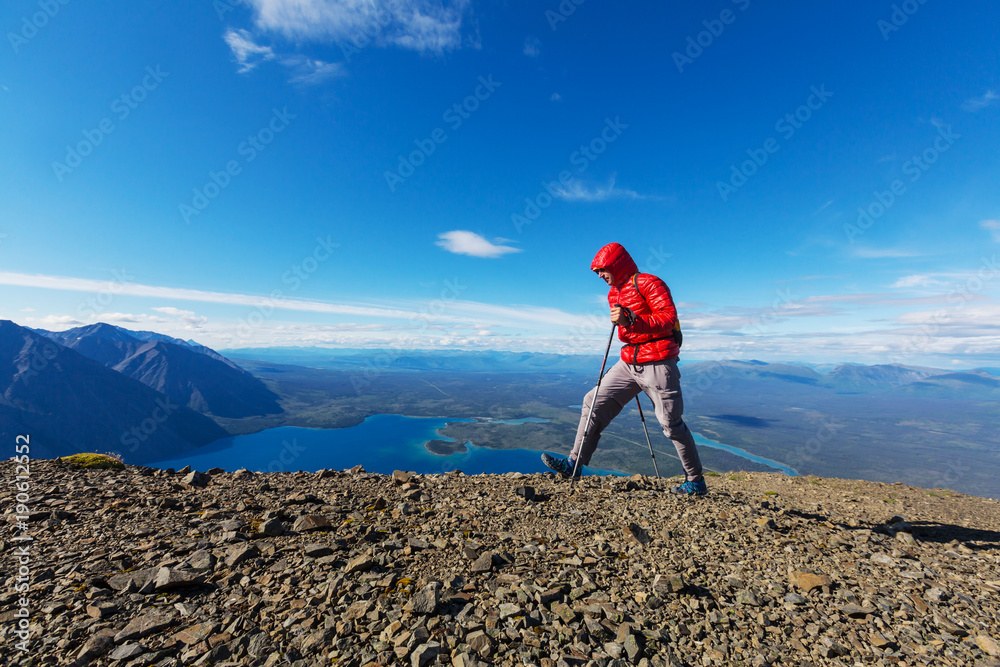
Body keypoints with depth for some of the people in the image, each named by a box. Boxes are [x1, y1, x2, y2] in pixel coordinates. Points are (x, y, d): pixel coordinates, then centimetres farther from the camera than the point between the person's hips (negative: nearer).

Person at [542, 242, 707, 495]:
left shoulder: (649, 283, -8)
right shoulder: (614, 294, 17)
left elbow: (668, 318, -18)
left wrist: (630, 320, -28)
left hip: (658, 364, -8)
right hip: (629, 362, 8)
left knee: (671, 423, 1)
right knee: (595, 402, -1)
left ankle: (695, 482, 23)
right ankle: (574, 464, 5)